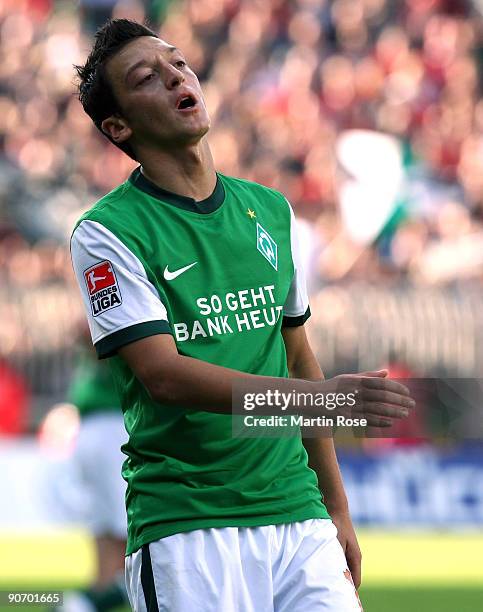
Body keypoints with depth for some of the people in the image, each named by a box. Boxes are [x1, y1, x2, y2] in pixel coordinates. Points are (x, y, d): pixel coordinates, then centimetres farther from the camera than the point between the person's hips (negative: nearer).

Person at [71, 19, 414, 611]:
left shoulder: (271, 209, 14)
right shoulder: (107, 233, -5)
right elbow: (164, 374, -15)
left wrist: (336, 508, 17)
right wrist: (322, 395, -25)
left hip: (299, 517, 5)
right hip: (186, 531, -4)